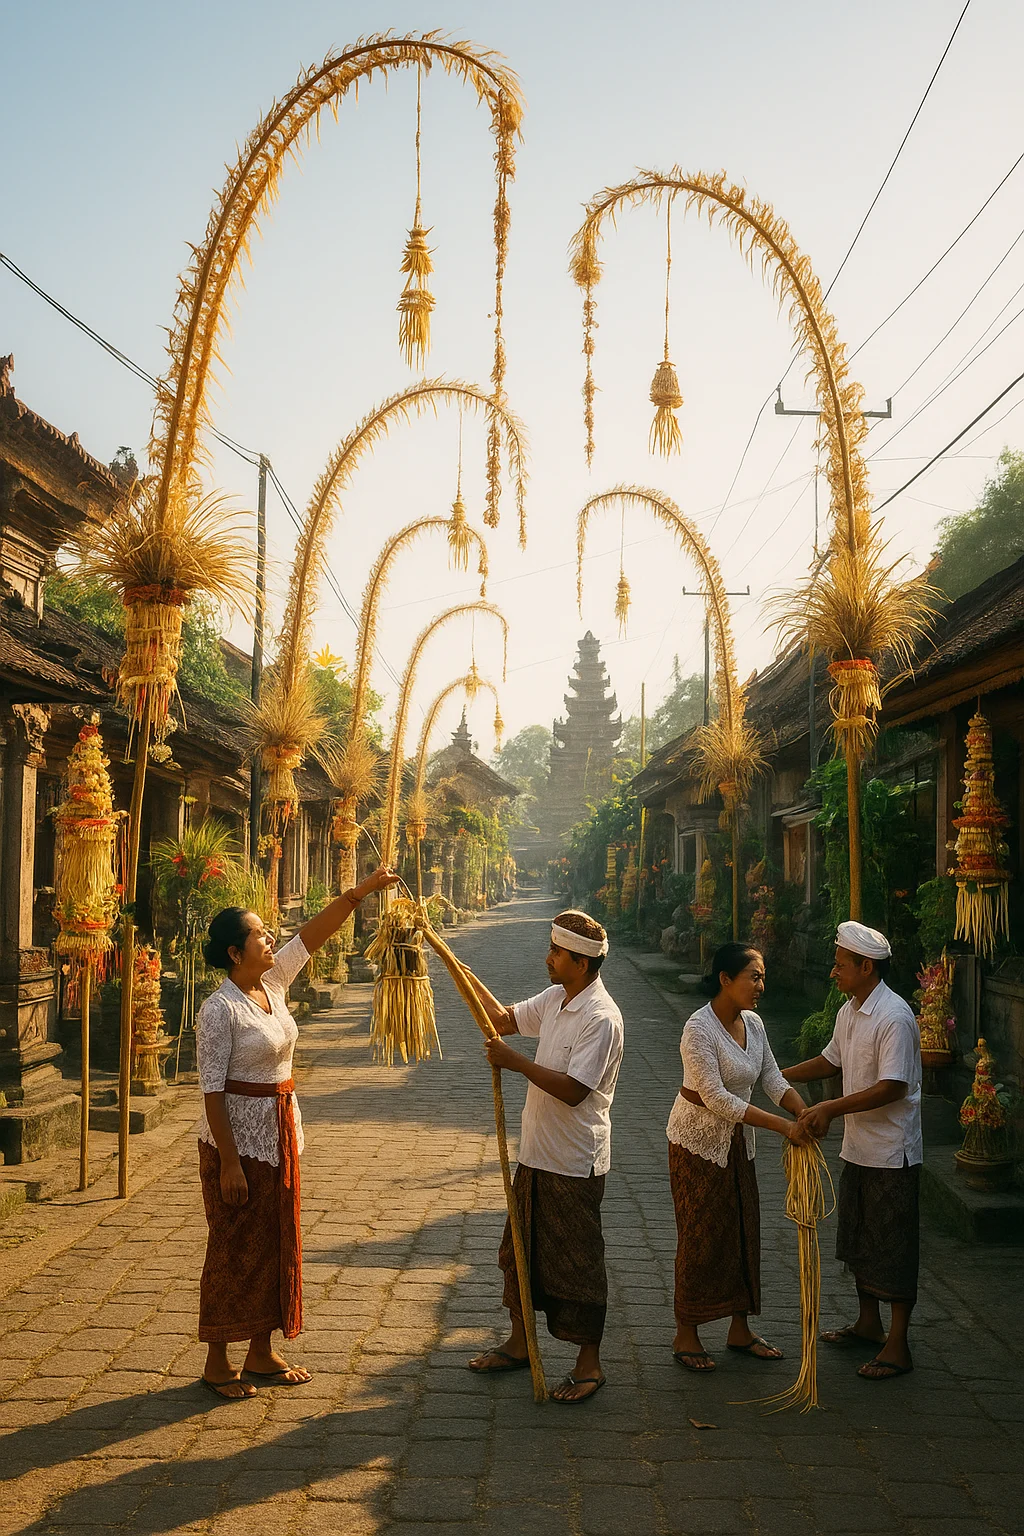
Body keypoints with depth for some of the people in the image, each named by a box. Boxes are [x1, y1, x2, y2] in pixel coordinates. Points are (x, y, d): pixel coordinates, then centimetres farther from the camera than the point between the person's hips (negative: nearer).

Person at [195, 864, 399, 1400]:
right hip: (237, 1139, -8)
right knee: (234, 1248, 3)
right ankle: (217, 1362, 18)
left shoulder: (273, 983, 2)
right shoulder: (219, 1010, -19)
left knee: (275, 1243, 15)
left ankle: (261, 1354, 28)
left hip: (279, 1134, 8)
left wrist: (362, 890, -1)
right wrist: (228, 1162, -20)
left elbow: (315, 933, 6)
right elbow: (212, 1090, -20)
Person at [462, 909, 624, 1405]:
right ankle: (519, 1344, 35)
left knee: (576, 1262, 3)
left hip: (575, 1163, -9)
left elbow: (573, 1089, -27)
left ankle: (589, 1363, 17)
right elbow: (506, 1019, 17)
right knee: (521, 1250, 19)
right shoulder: (555, 998, 5)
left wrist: (517, 1062, -24)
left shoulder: (601, 1018, -22)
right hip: (538, 1153, 9)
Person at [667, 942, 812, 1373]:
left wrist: (806, 1113, -16)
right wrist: (782, 1126, -28)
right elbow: (716, 1098, -28)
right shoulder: (699, 1029, -24)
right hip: (697, 1142, -7)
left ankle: (740, 1329, 27)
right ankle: (685, 1336, 16)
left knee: (742, 1232, 13)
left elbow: (772, 1078, 3)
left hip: (736, 1142, 8)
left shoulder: (753, 1023, 1)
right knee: (701, 1237, 1)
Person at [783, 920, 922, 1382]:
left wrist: (830, 1108, -28)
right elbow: (830, 1061, 20)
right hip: (858, 1148, 9)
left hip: (891, 1153, -9)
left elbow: (892, 1087, -27)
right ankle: (868, 1324, 35)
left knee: (893, 1246, 0)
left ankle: (897, 1346, 11)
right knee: (857, 1239, 19)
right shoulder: (849, 1011, 7)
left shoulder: (894, 1016, -22)